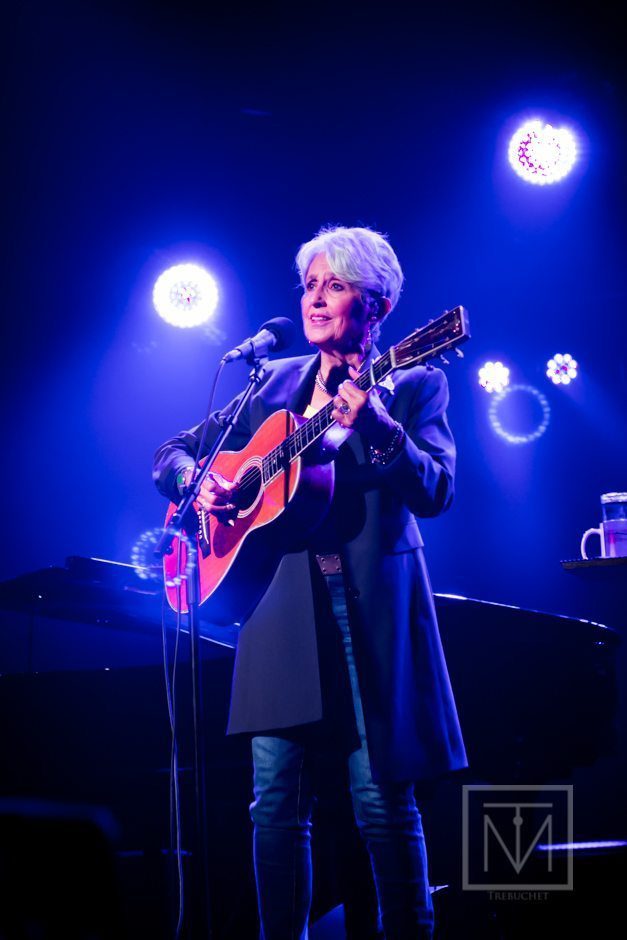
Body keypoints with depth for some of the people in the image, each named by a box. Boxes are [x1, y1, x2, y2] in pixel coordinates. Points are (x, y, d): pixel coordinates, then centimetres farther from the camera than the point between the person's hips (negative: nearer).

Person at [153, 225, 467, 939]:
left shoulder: (413, 385, 7)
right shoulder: (273, 383, 18)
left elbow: (435, 493, -8)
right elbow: (173, 453, 21)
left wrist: (379, 428, -24)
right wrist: (200, 484, -1)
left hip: (374, 606, -3)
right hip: (283, 610, 3)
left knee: (381, 796, -6)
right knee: (277, 797, 0)